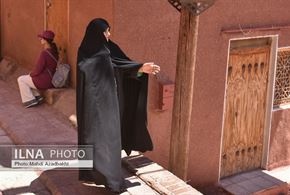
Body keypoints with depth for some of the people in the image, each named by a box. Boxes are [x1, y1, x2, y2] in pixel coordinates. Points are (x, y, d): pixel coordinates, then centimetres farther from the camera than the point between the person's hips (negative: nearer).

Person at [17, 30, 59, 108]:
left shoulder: (44, 53, -26)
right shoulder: (54, 50, 2)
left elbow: (37, 70, -20)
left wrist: (30, 74, -2)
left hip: (45, 81, -9)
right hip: (51, 79, 9)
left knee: (21, 79, 7)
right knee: (27, 79, 26)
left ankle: (30, 100, 7)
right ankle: (37, 97, 18)